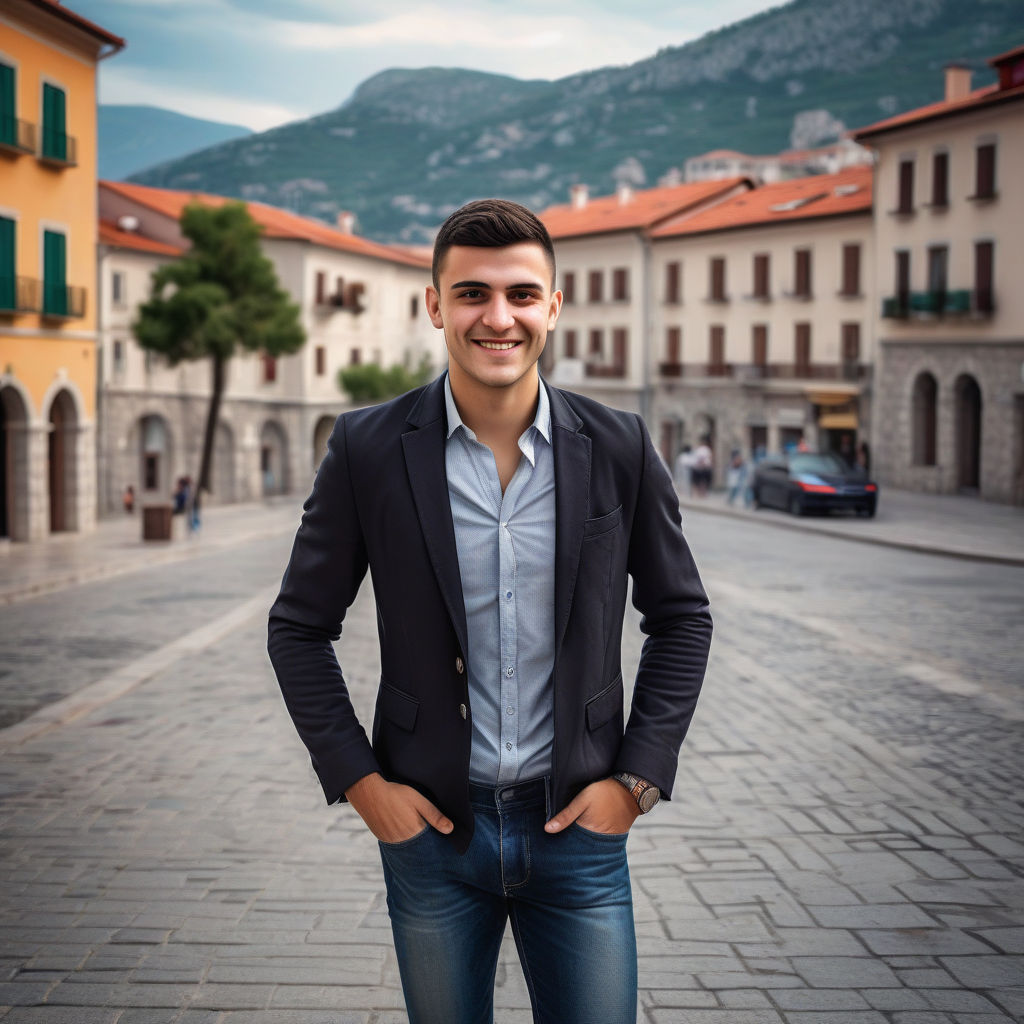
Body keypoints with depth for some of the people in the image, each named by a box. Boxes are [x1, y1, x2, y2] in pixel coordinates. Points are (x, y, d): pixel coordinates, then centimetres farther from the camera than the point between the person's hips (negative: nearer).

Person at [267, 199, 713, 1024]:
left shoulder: (619, 448, -3)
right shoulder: (369, 449, -6)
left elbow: (682, 617, 6)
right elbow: (300, 627, 3)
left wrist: (638, 778, -1)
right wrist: (358, 780, -4)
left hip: (580, 830, 0)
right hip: (430, 829, 0)